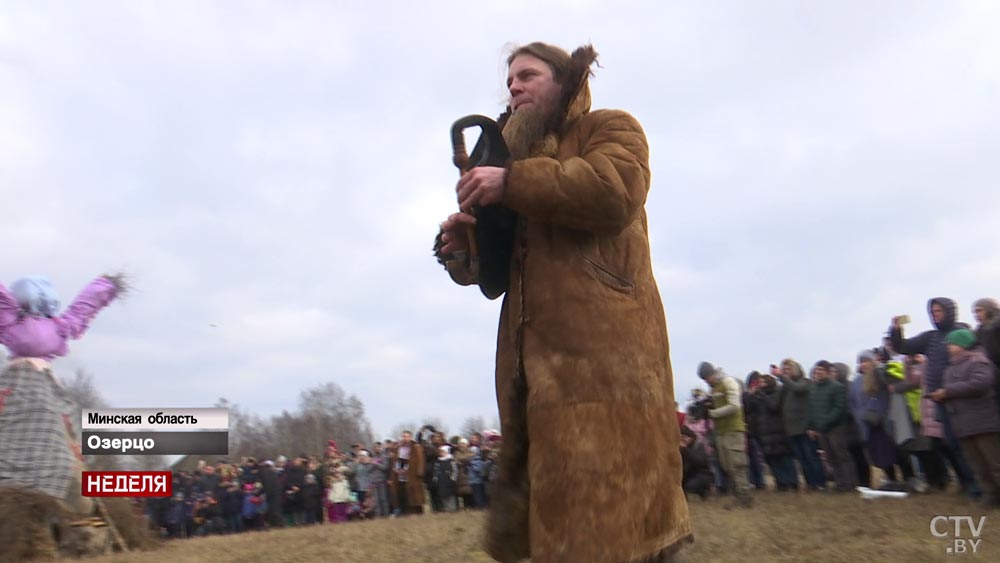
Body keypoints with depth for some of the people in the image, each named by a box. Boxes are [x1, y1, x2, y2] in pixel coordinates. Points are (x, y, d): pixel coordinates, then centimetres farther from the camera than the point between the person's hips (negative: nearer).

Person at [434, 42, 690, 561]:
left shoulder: (610, 128, 11)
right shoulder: (517, 153, 30)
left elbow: (613, 191, -15)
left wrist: (511, 184, -13)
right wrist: (460, 247, 1)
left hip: (603, 341, -6)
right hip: (536, 353, 7)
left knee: (613, 511, -11)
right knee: (557, 507, 6)